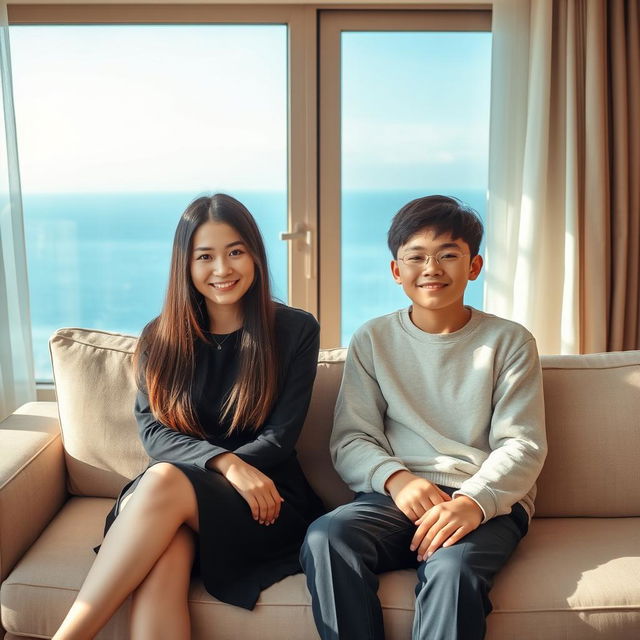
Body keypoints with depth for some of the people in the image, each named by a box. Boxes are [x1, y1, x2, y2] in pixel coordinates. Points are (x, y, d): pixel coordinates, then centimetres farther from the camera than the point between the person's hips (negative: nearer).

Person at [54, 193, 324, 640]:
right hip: (163, 500, 2)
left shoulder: (296, 330, 1)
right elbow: (153, 431, 1)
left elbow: (280, 437, -3)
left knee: (165, 481, -33)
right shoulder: (161, 338, 9)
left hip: (264, 501, -1)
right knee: (163, 560, -35)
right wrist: (225, 463, -18)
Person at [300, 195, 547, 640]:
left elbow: (523, 445, -1)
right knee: (325, 538, -29)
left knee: (452, 566, -35)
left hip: (488, 501, -1)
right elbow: (351, 439, 5)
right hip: (394, 495, 2)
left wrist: (473, 500, -20)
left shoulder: (509, 341, 7)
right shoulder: (373, 340, 11)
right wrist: (396, 477, -17)